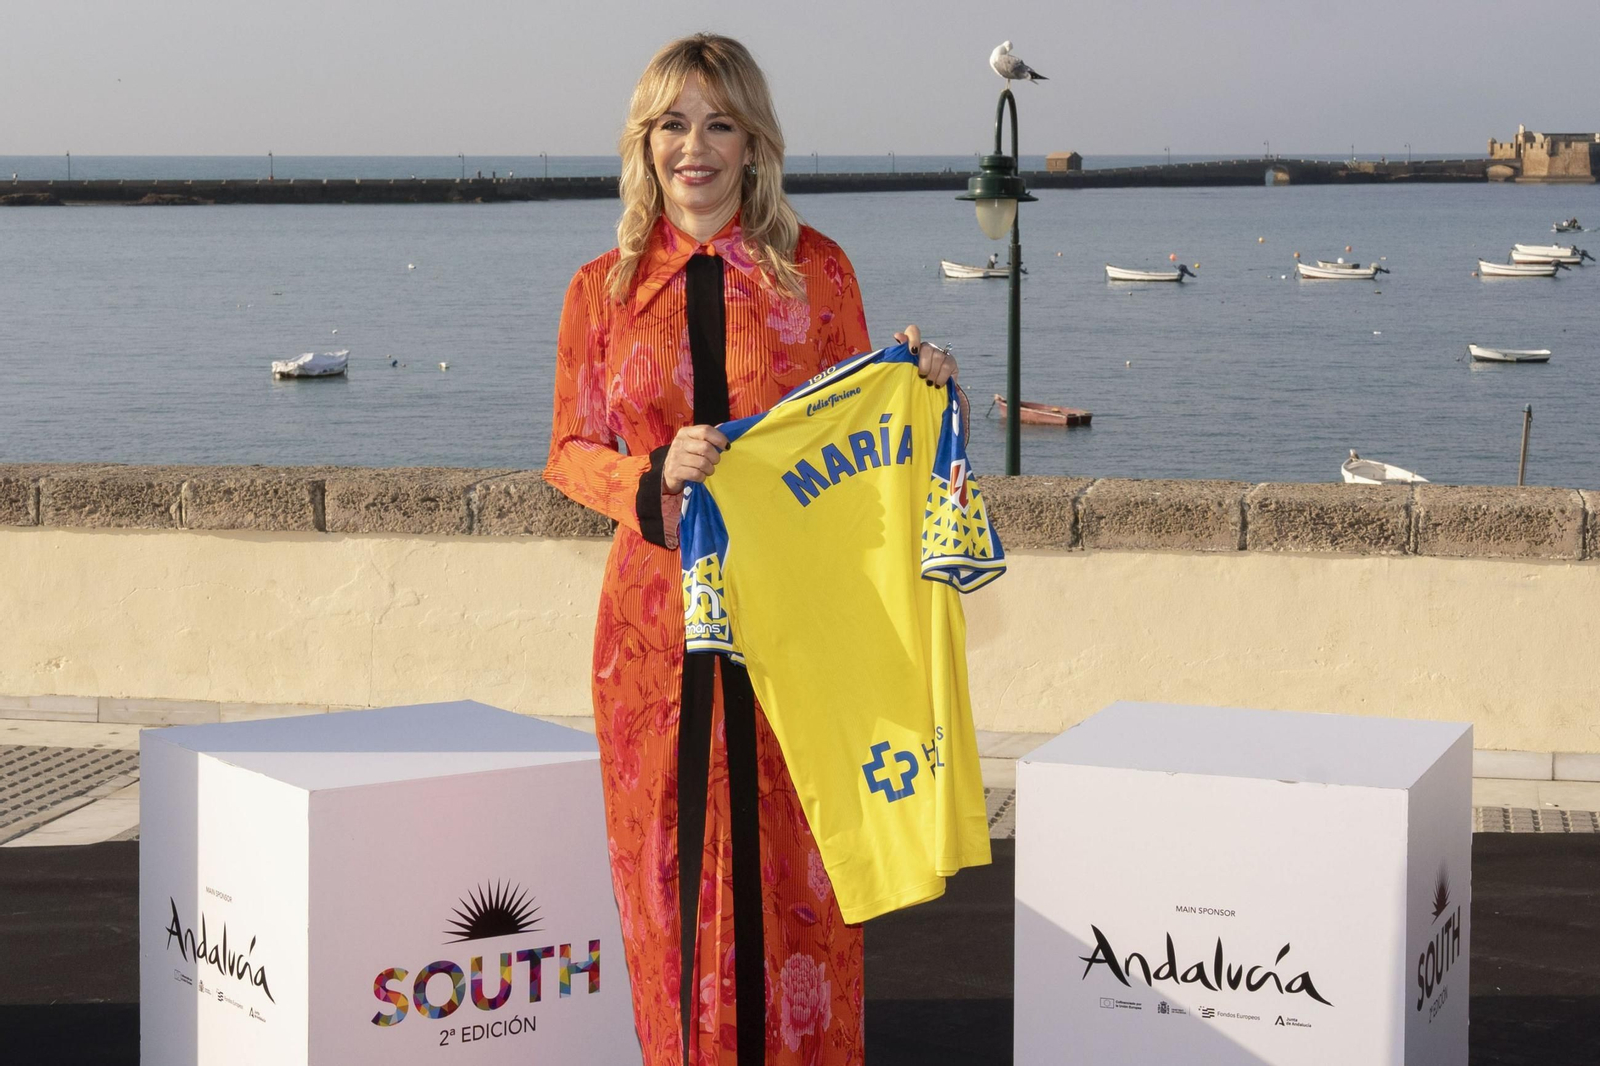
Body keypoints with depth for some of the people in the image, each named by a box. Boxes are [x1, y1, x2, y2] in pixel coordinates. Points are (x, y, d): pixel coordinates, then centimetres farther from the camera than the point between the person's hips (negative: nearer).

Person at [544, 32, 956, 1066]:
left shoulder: (813, 269, 4)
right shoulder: (604, 289, 6)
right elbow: (569, 453, 10)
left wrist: (913, 383, -10)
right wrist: (658, 472, -10)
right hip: (661, 611, 1)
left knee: (793, 860, 1)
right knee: (673, 861, 4)